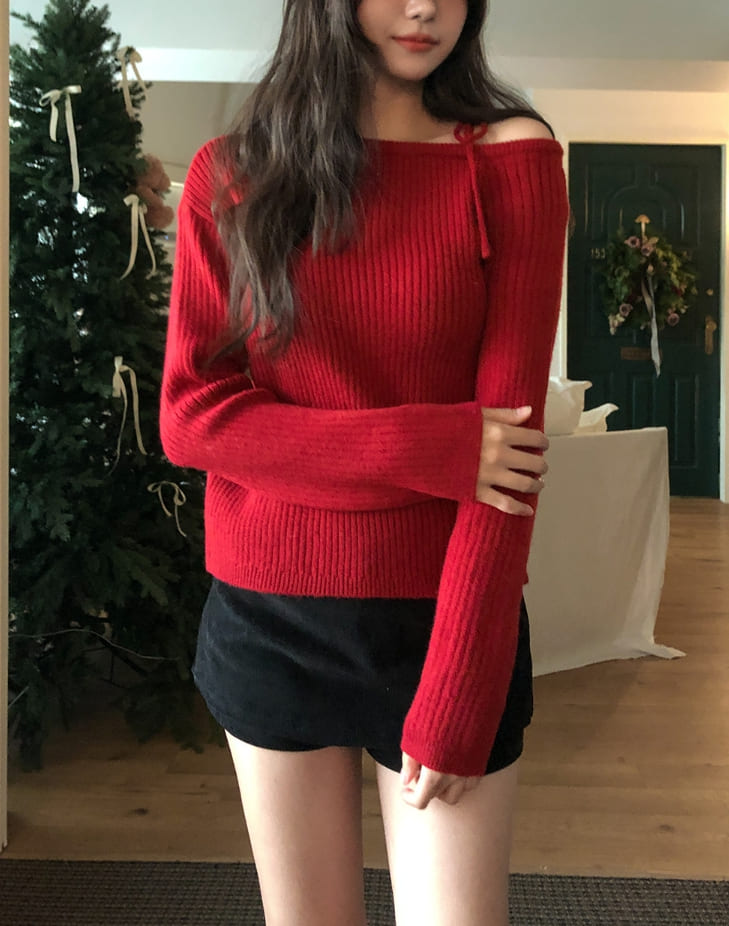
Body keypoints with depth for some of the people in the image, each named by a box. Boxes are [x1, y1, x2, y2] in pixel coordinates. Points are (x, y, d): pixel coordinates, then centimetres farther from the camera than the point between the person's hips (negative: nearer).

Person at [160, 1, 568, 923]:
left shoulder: (512, 161, -3)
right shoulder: (231, 176, 2)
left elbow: (512, 426, -10)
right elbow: (188, 418, -5)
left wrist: (454, 702, -15)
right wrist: (428, 450, -17)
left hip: (446, 619, -1)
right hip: (265, 616, 2)